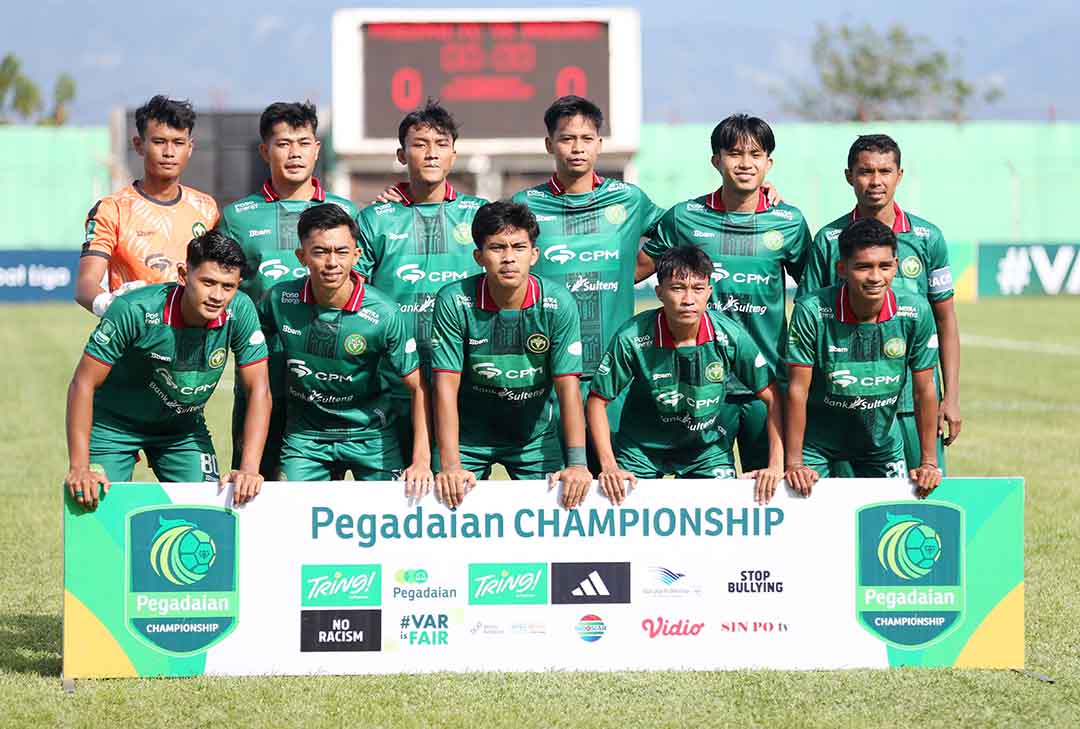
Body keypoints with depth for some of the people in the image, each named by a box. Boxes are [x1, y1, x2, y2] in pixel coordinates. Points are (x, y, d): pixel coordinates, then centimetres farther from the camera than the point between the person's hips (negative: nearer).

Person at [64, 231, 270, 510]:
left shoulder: (240, 312, -22)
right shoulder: (134, 310, -31)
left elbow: (259, 391, -16)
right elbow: (84, 384, -25)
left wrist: (249, 468, -27)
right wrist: (79, 467, -30)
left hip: (183, 427, 3)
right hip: (114, 424, -3)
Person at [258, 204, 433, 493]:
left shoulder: (383, 314, -19)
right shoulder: (279, 300, -13)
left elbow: (418, 387, -12)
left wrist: (422, 461, -21)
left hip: (369, 434, -2)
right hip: (304, 434, 2)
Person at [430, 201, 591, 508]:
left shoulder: (558, 304, -16)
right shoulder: (454, 301, -19)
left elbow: (568, 386, -16)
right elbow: (446, 386, -19)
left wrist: (577, 463, -26)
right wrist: (451, 466, -27)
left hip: (535, 436, 1)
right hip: (468, 435, -1)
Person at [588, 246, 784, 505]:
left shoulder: (730, 336, -20)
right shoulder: (633, 338, -25)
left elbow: (773, 399, -11)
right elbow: (597, 401, -13)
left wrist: (776, 466, -18)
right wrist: (609, 466, -20)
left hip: (707, 448, 1)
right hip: (641, 449, -1)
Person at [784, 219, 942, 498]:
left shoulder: (916, 312, -18)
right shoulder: (812, 311, -25)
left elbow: (924, 390, -9)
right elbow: (798, 390, -19)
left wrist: (928, 462, -6)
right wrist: (794, 463, -18)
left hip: (883, 441, 2)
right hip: (817, 440, -2)